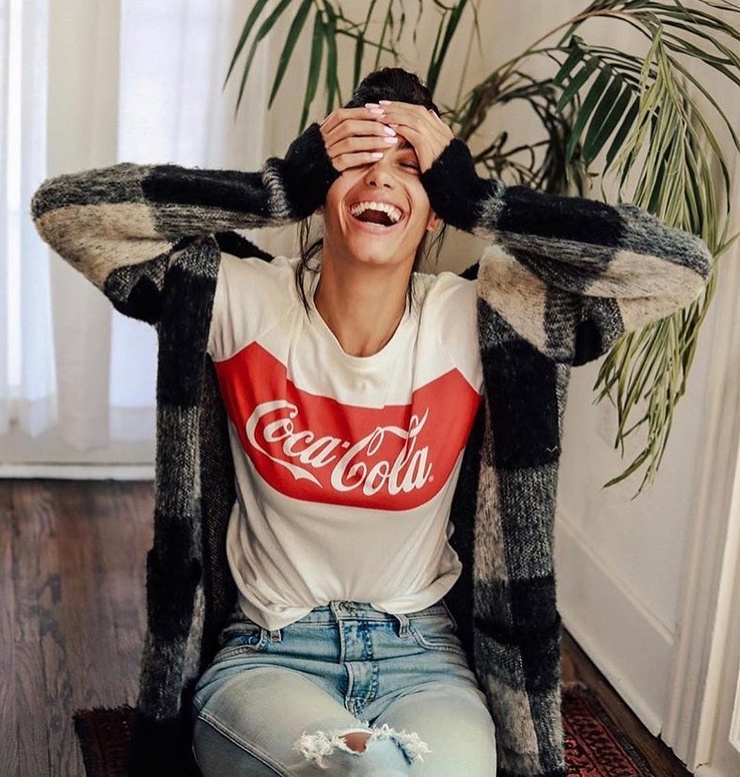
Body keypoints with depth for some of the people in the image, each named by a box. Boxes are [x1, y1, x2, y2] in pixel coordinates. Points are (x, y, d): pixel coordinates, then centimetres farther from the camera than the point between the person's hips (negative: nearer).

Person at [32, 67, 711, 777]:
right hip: (266, 656, -1)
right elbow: (61, 209, -13)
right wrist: (281, 188, -18)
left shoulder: (480, 321, -8)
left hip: (423, 657, 2)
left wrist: (478, 199, -16)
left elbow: (680, 265, -12)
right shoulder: (240, 300, -8)